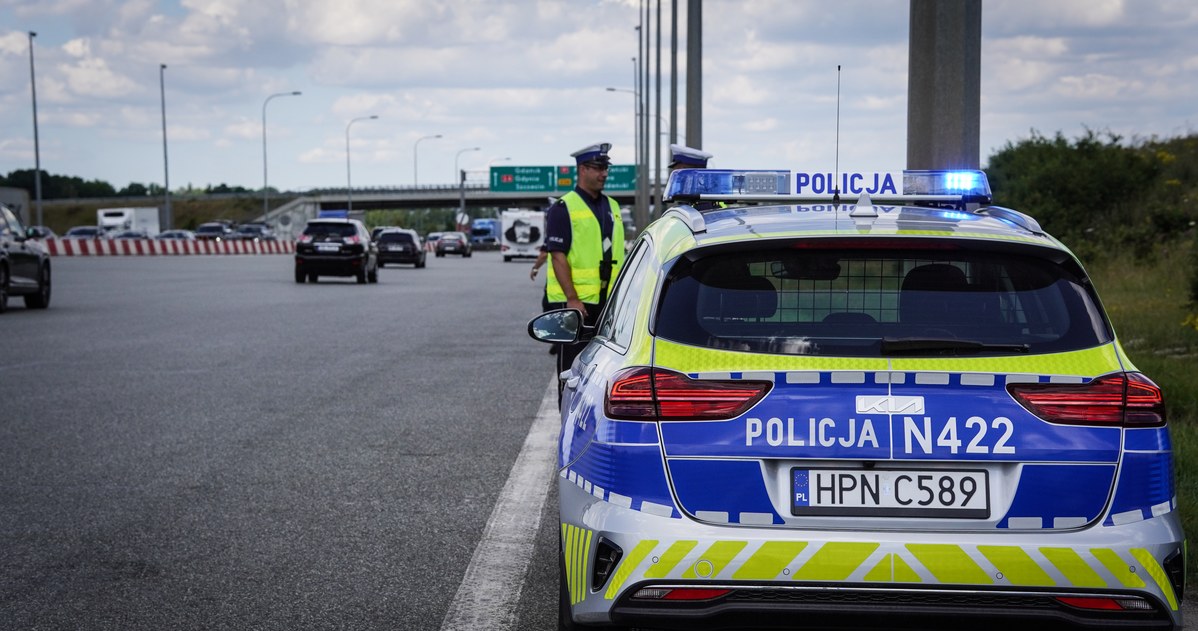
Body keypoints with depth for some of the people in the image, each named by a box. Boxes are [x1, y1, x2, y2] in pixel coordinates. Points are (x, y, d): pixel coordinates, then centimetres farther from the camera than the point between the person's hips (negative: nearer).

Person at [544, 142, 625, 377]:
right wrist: (572, 298, -20)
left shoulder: (612, 206, 15)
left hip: (607, 301, 7)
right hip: (574, 302, -7)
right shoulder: (564, 208, -8)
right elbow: (558, 256, -13)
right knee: (572, 366, -1)